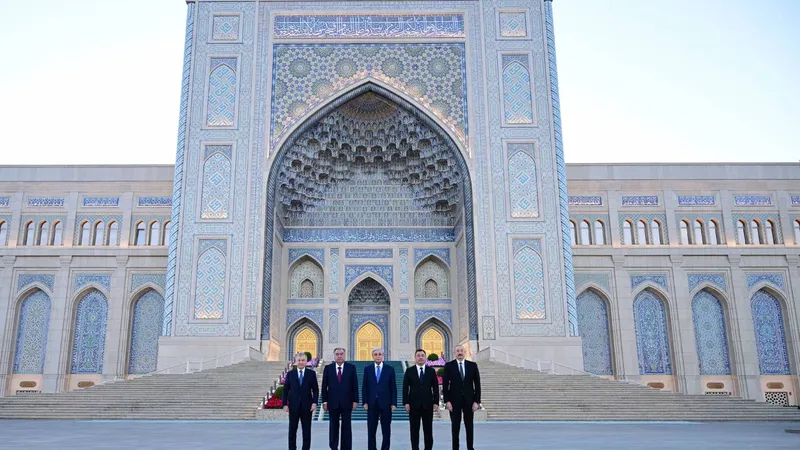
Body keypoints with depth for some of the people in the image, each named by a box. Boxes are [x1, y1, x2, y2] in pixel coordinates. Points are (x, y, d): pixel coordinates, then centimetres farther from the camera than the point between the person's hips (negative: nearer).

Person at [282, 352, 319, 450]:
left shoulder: (311, 373, 2)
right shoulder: (290, 374, 4)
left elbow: (316, 389, 2)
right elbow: (285, 390, 4)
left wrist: (314, 402, -9)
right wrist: (285, 404, -3)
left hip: (307, 406, 0)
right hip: (293, 405, 1)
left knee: (307, 430, 4)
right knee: (292, 430, 5)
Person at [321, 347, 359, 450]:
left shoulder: (351, 367, 1)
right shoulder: (328, 368, 3)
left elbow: (355, 385, 0)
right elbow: (324, 386, 3)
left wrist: (355, 400, -4)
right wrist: (324, 401, -2)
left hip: (346, 402, 0)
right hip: (333, 402, 1)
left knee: (346, 427, 4)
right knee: (333, 427, 7)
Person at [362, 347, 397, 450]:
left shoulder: (390, 369, 2)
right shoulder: (367, 369, 5)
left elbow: (393, 387, 1)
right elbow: (364, 387, 5)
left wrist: (394, 403, -5)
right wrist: (365, 402, -3)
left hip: (385, 403, -1)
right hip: (372, 404, 1)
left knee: (386, 430, 4)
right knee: (371, 430, 5)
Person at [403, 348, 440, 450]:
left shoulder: (431, 371, 6)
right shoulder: (409, 371, 3)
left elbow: (435, 388, 5)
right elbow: (405, 388, 0)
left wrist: (436, 402, -3)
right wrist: (406, 403, -7)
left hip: (427, 404, 1)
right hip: (414, 404, -1)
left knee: (428, 430, 3)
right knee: (414, 430, 4)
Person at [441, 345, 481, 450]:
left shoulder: (473, 365, 2)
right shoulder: (449, 366, -2)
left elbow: (477, 384, 2)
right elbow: (445, 384, -3)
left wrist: (476, 401, -4)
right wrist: (447, 401, -10)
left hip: (469, 400, 1)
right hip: (454, 400, -1)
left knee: (469, 425, 6)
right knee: (455, 426, 4)